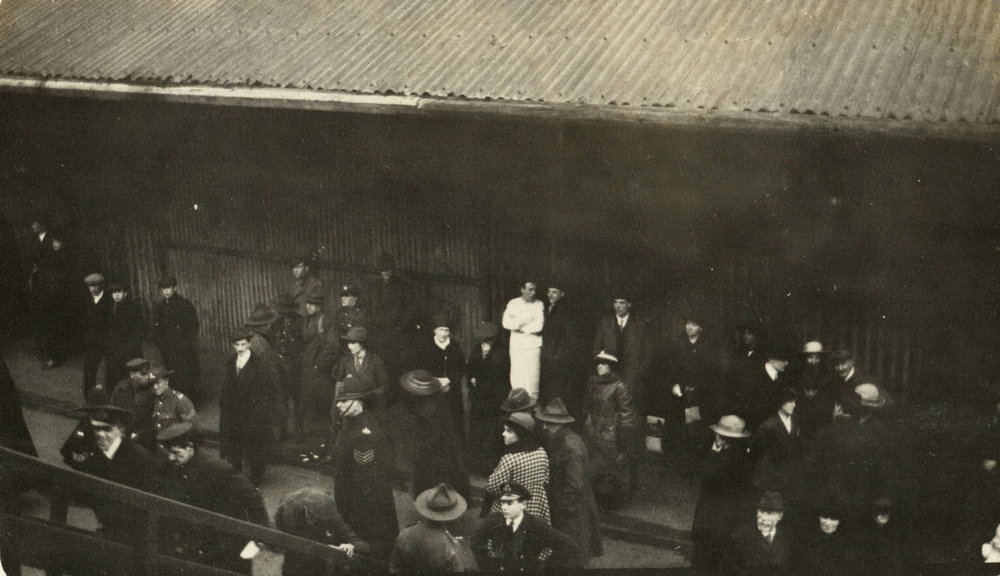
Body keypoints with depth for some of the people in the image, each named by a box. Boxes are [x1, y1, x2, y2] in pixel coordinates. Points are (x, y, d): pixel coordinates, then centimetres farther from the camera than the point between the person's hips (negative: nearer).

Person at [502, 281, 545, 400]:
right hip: (516, 345, 2)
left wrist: (519, 327, -7)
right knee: (516, 378, 4)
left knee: (532, 377, -4)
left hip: (533, 346, -2)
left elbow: (539, 326, -12)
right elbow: (506, 323, -7)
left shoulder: (539, 304, -1)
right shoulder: (513, 304, 5)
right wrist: (525, 324, -13)